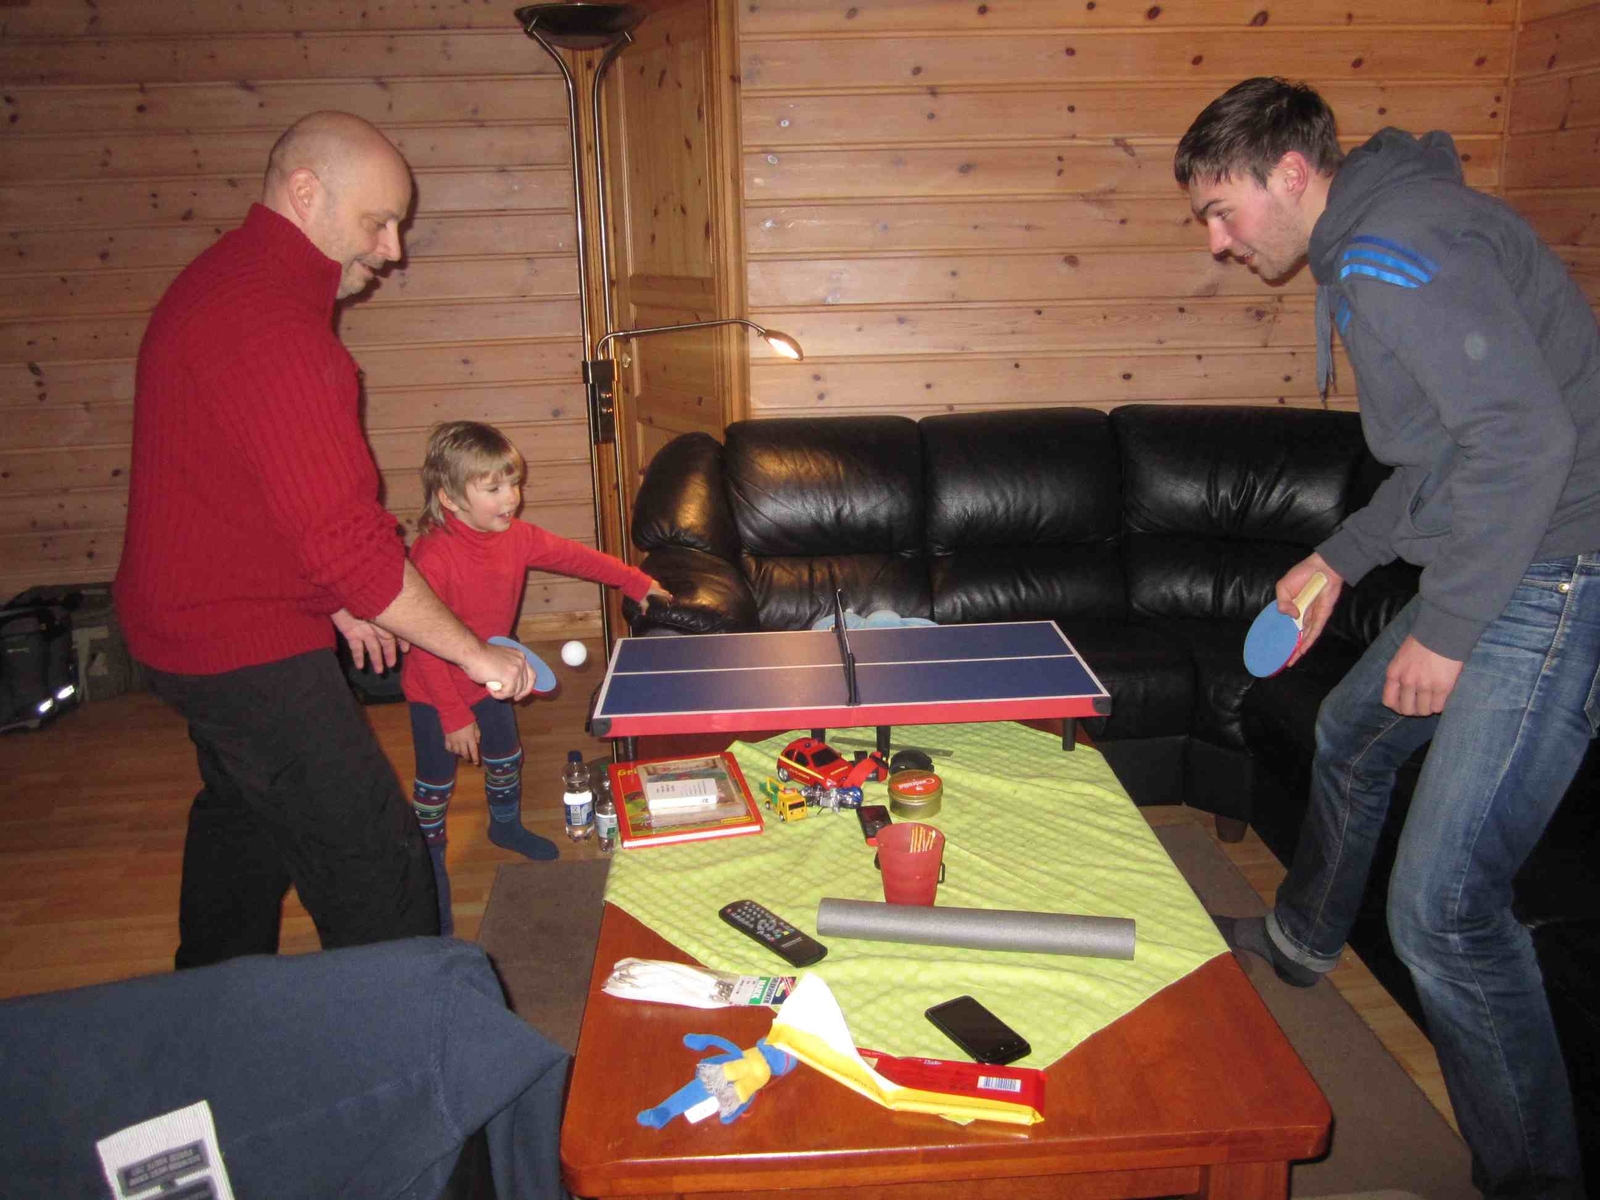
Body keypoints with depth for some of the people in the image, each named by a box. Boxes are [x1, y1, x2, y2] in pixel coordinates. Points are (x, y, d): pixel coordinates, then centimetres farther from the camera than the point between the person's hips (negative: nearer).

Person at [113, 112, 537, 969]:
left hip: (193, 623, 11)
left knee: (242, 821, 27)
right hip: (249, 651, -11)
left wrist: (331, 601, 15)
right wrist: (476, 654, -22)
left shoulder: (219, 282, 9)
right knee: (376, 874, -5)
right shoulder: (273, 327, -26)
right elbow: (345, 536, -30)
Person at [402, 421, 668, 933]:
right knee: (435, 784, 9)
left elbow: (573, 556, 5)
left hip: (489, 683, 7)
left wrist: (636, 582, 5)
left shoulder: (516, 536, -11)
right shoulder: (433, 556, -33)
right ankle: (431, 864, 32)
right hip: (436, 696, -7)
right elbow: (425, 647, -30)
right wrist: (455, 717, -26)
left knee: (506, 758, 24)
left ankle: (506, 825, 53)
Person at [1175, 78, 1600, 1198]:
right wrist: (1341, 559, 18)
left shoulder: (1396, 245, -17)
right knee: (1350, 733, 28)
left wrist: (1444, 630, -21)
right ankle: (1303, 938, 52)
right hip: (1496, 565, 11)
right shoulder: (1367, 250, 16)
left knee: (1443, 907, -13)